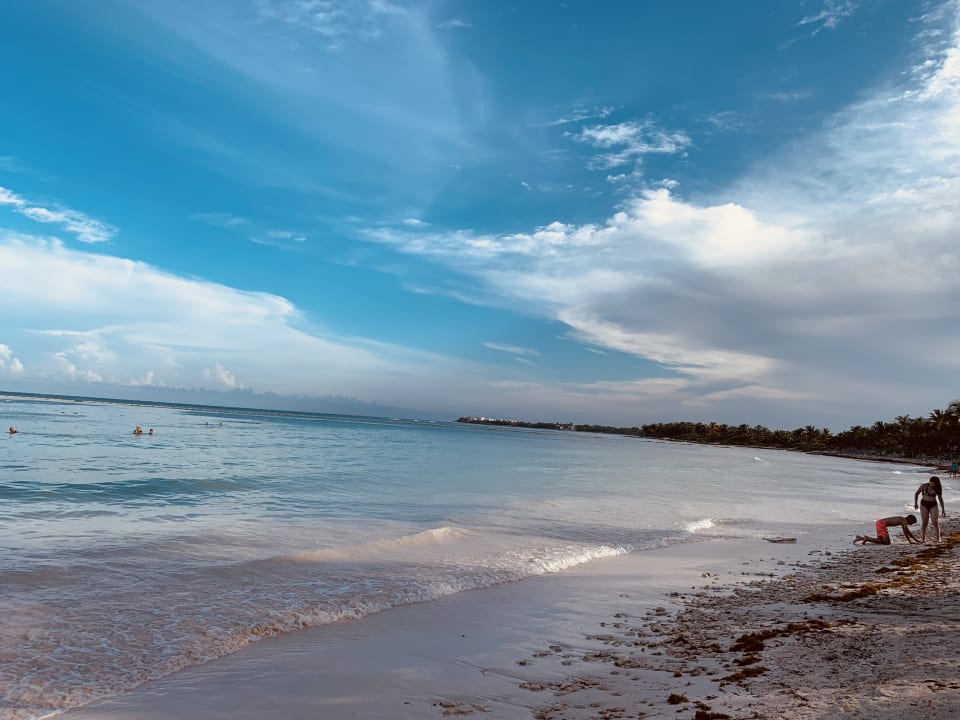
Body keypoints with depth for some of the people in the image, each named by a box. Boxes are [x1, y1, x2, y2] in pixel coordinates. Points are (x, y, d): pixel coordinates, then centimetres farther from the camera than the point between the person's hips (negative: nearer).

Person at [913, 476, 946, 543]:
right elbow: (916, 494, 1)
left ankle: (938, 539, -1)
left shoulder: (937, 489, -1)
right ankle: (923, 538, 3)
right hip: (924, 504, -1)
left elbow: (940, 499, 8)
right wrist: (915, 503, -6)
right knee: (924, 522, -2)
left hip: (933, 505, 1)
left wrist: (943, 509, 6)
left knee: (936, 522, -6)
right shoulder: (924, 486, -7)